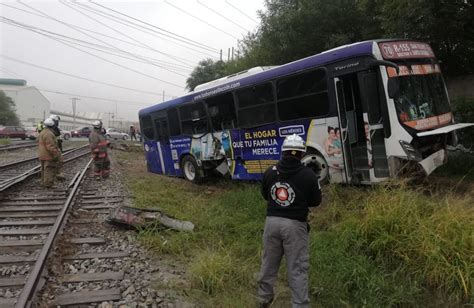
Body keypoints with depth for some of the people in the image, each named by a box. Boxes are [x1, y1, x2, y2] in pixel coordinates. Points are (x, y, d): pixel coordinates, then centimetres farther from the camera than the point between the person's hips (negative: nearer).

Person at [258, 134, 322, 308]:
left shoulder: (270, 172, 0)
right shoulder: (308, 174, -10)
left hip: (272, 221, 4)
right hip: (295, 224, -4)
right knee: (298, 268, 5)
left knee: (269, 263, 19)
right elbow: (316, 201, 1)